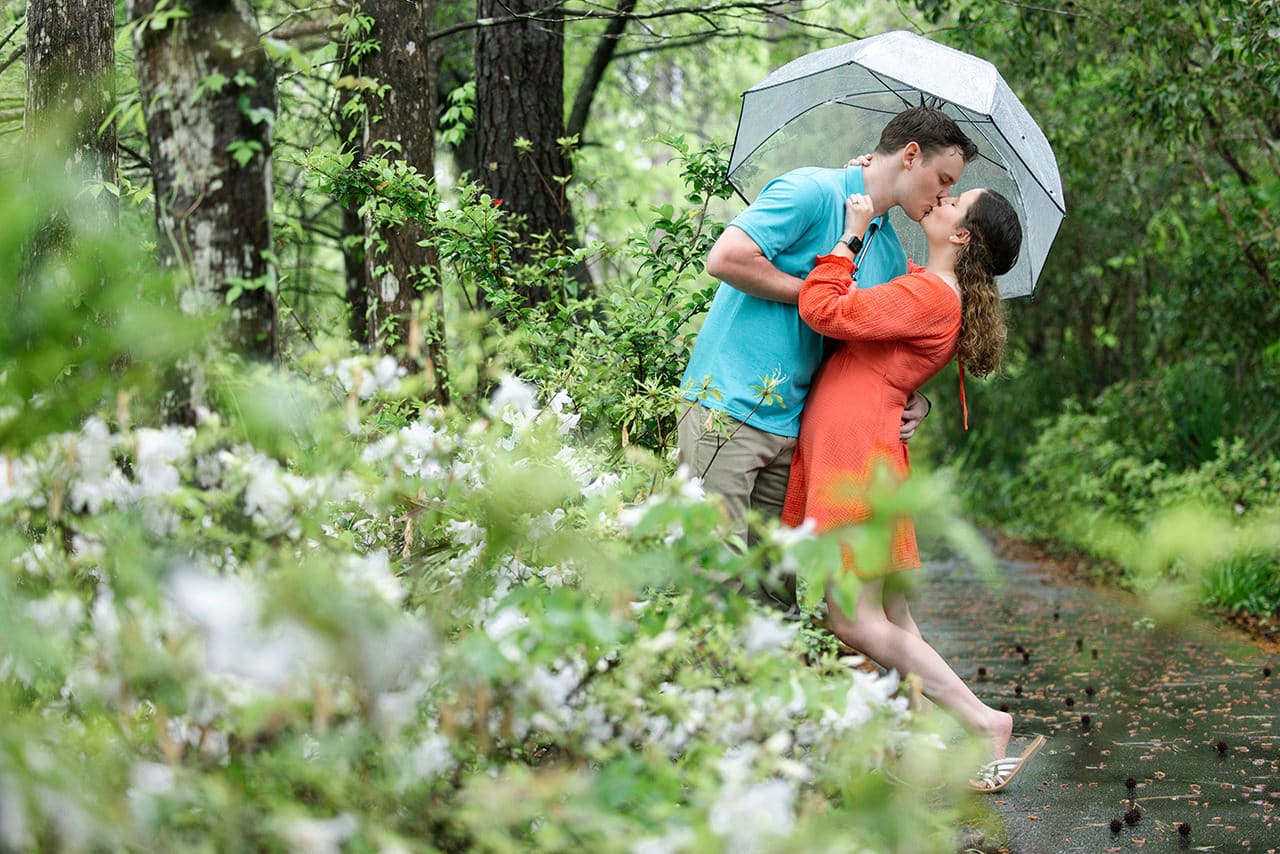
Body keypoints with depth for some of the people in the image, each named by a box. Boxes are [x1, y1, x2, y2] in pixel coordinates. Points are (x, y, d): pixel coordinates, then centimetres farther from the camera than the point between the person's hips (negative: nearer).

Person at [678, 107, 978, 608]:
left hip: (792, 429, 8)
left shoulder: (892, 255, 18)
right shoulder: (812, 191, -7)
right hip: (727, 410, -8)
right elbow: (726, 258, -18)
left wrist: (915, 402, 3)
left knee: (779, 592, 5)